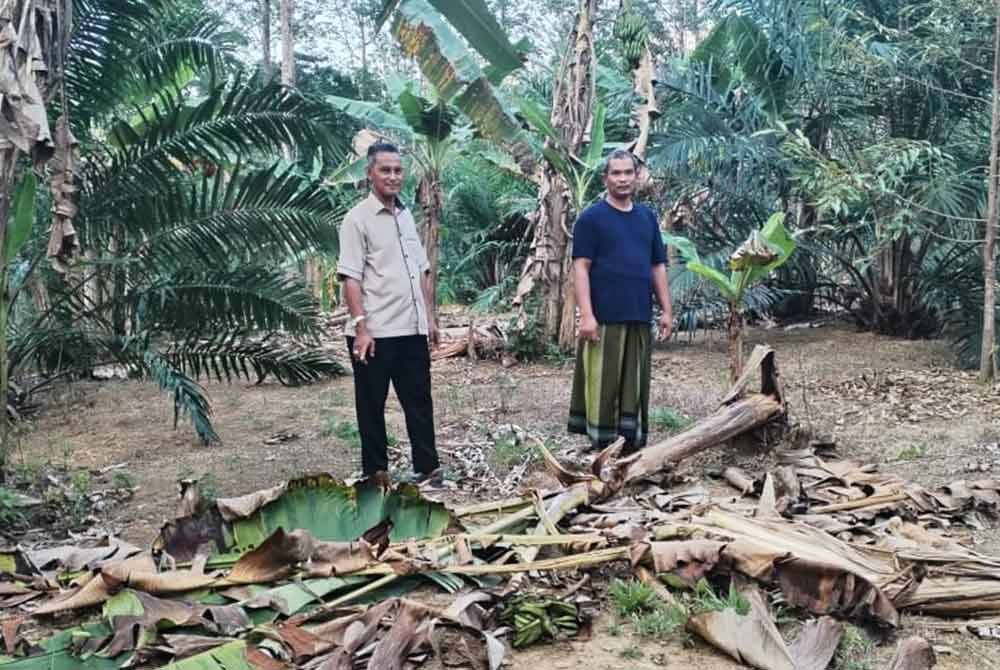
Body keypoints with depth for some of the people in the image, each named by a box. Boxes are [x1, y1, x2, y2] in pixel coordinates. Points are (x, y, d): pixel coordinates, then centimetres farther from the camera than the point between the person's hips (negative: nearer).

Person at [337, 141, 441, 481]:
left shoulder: (406, 215, 13)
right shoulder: (358, 218, -8)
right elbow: (351, 278, -13)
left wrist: (428, 317, 14)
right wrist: (361, 327, -20)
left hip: (412, 329, 7)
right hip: (375, 333, -7)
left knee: (419, 401, 12)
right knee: (372, 405, 5)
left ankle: (427, 467, 22)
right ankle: (375, 473, 15)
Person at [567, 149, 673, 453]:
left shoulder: (647, 217, 14)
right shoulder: (591, 217, -2)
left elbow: (658, 267, 16)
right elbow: (581, 268, -7)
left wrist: (666, 310, 10)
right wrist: (586, 315, -16)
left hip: (640, 317, 5)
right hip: (604, 318, -5)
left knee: (635, 385, 9)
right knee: (603, 384, -3)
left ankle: (633, 444, 18)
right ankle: (601, 447, 4)